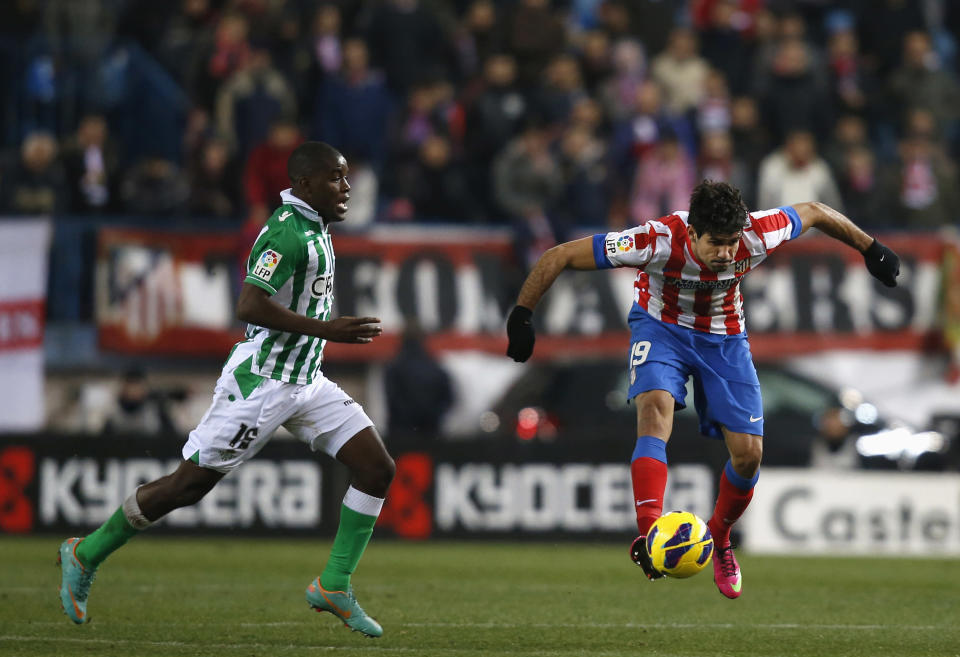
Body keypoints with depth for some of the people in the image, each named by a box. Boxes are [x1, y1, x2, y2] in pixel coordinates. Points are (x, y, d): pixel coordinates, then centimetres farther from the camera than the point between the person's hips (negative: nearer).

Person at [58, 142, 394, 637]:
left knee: (376, 469, -2)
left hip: (306, 383, 9)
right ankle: (85, 555, 13)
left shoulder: (315, 226, 11)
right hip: (260, 384, -9)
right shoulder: (286, 232, -19)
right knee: (189, 484, -3)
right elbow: (249, 305, -30)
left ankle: (334, 586, 3)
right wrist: (325, 329, -30)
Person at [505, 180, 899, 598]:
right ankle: (649, 535, -45)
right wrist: (521, 317, -27)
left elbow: (814, 212, -7)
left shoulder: (755, 236, -29)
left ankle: (718, 541, 22)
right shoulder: (658, 242, -36)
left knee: (749, 453, -6)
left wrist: (871, 250, 4)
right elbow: (559, 257, -30)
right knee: (656, 408, -33)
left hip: (724, 336, 3)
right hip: (661, 327, -3)